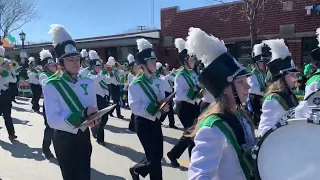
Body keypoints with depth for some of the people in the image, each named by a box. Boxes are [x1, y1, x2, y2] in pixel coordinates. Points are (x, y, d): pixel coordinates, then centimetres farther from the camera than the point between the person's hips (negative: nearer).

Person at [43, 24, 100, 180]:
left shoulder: (88, 83, 1)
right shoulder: (51, 86, -14)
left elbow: (93, 110, 4)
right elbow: (52, 120, -22)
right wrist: (83, 114, -30)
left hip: (84, 137, 4)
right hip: (64, 141, -4)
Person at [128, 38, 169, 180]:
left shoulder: (158, 81, 5)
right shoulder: (135, 85, -15)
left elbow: (162, 101, 9)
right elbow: (135, 107, -21)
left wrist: (164, 106, -15)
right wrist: (155, 105, -27)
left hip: (156, 122, 7)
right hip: (144, 124, -7)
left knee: (158, 155, 15)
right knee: (154, 158, 1)